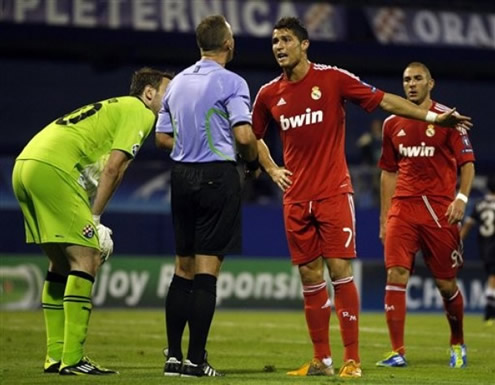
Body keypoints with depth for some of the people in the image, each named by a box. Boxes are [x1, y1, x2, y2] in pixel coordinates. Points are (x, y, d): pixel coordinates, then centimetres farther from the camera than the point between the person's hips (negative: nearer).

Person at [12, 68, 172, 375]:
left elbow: (99, 170, 22)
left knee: (62, 263, 17)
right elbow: (112, 169, -9)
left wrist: (92, 223, 12)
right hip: (52, 168, -10)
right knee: (86, 260, -8)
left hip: (25, 165, 10)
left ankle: (56, 356, 19)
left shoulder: (115, 107, 30)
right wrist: (94, 218, -4)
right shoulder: (139, 112, 2)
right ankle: (72, 359, -11)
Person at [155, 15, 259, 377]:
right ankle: (195, 359, -5)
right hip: (217, 177, -6)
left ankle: (173, 355, 12)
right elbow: (244, 136, -17)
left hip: (182, 176, 6)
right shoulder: (231, 82, -9)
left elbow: (162, 137, 15)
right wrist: (254, 161, 1)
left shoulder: (178, 82, 12)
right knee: (207, 268, -5)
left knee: (183, 268, 12)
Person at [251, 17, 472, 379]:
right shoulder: (269, 94, 7)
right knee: (310, 277, 5)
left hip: (334, 193, -4)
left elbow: (384, 100, -4)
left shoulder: (332, 78, -5)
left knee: (339, 269, -10)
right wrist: (272, 169, 11)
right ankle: (321, 360, 13)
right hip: (296, 198, 4)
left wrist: (433, 117, -10)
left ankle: (352, 359, -6)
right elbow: (254, 136, 24)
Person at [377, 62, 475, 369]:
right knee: (395, 276, -12)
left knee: (446, 284, 3)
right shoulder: (393, 124, 11)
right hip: (402, 208, 3)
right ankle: (398, 352, -10)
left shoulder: (447, 118, 0)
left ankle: (458, 344, 26)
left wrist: (462, 197, -16)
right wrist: (384, 218, 13)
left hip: (439, 210, -3)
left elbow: (467, 162, -1)